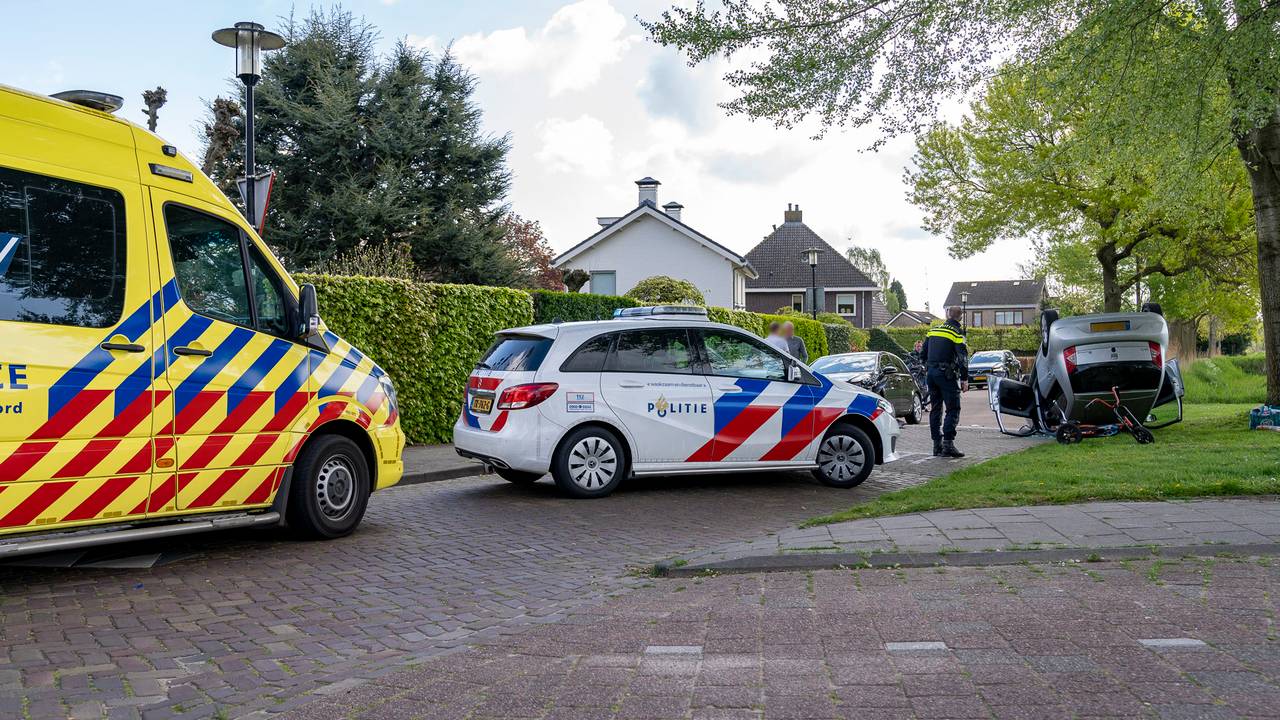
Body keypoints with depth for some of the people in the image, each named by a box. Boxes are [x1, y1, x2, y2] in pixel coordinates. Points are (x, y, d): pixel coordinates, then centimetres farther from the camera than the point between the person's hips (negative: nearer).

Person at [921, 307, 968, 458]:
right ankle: (948, 444, -15)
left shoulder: (933, 330, 13)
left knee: (935, 409, 11)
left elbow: (923, 353, 17)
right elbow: (962, 358, -12)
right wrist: (965, 379, -9)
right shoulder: (957, 333, -6)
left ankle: (937, 445, 12)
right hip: (947, 374, -6)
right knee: (953, 410, -4)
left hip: (931, 372, 6)